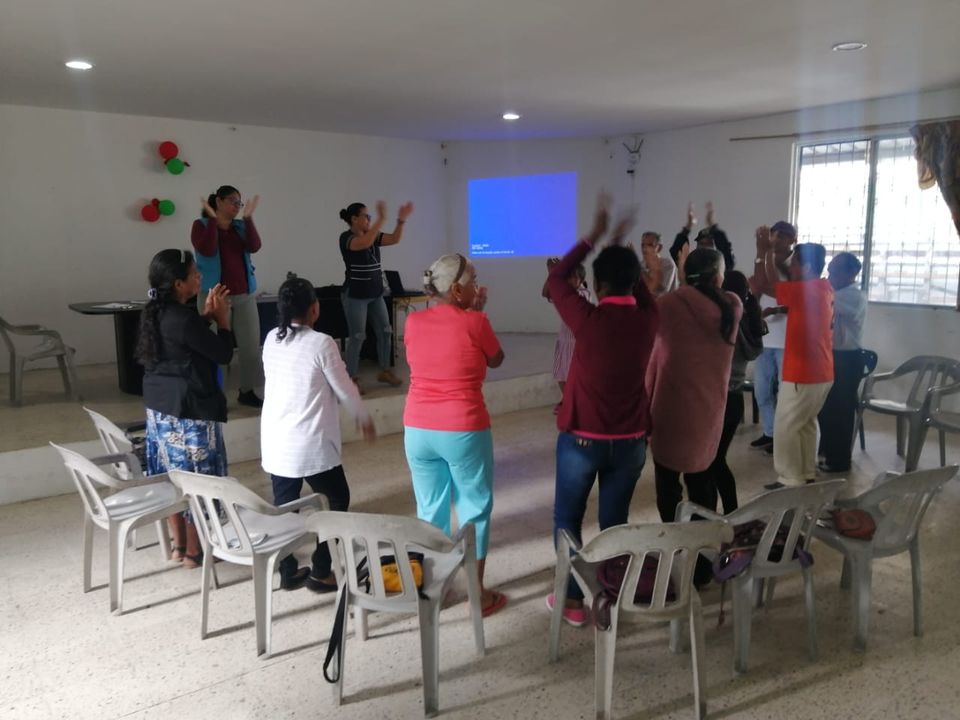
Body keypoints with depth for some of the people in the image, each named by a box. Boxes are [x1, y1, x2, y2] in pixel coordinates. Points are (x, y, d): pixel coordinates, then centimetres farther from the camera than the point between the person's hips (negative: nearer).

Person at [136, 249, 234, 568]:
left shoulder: (154, 314, 3)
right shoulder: (184, 319, -24)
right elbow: (223, 354, -16)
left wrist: (207, 315, 11)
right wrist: (222, 318, -4)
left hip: (159, 406, 9)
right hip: (189, 410, -9)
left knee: (172, 475, 18)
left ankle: (178, 544, 30)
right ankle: (195, 551, 16)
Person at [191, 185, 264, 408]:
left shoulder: (241, 226, 10)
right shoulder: (201, 225, 2)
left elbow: (254, 247, -8)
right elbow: (207, 250, -17)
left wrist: (248, 218, -10)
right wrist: (212, 219, -14)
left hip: (244, 295, 4)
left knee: (251, 345, 5)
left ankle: (247, 391, 17)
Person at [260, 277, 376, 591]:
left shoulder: (271, 340, 4)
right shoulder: (322, 343, -15)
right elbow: (344, 390, -7)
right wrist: (365, 418, 10)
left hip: (275, 442, 6)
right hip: (311, 444, -6)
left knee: (283, 506, 15)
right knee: (335, 501, 11)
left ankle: (288, 573, 27)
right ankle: (320, 574, 15)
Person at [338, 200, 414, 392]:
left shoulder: (373, 235, 8)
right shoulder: (346, 237, -13)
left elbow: (394, 239, 4)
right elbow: (365, 243, -32)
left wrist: (401, 219, -9)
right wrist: (381, 219, -32)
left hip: (376, 294, 7)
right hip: (355, 295, -7)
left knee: (385, 332, 9)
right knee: (357, 336, -3)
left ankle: (385, 372, 22)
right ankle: (353, 379, 7)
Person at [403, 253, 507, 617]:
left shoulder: (413, 321, 2)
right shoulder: (474, 322, -11)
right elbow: (496, 360, 6)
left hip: (418, 430, 5)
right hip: (463, 431, -4)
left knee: (430, 509, 16)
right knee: (474, 509, 11)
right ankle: (478, 594, 19)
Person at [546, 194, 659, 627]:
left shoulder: (589, 320, -17)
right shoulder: (647, 318, -5)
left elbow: (556, 278, 0)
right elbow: (639, 288, 19)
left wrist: (595, 235, 3)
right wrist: (619, 246, 21)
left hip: (582, 439, -4)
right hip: (630, 441, 4)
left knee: (568, 519, 13)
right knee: (615, 521, 15)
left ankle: (572, 600, 21)